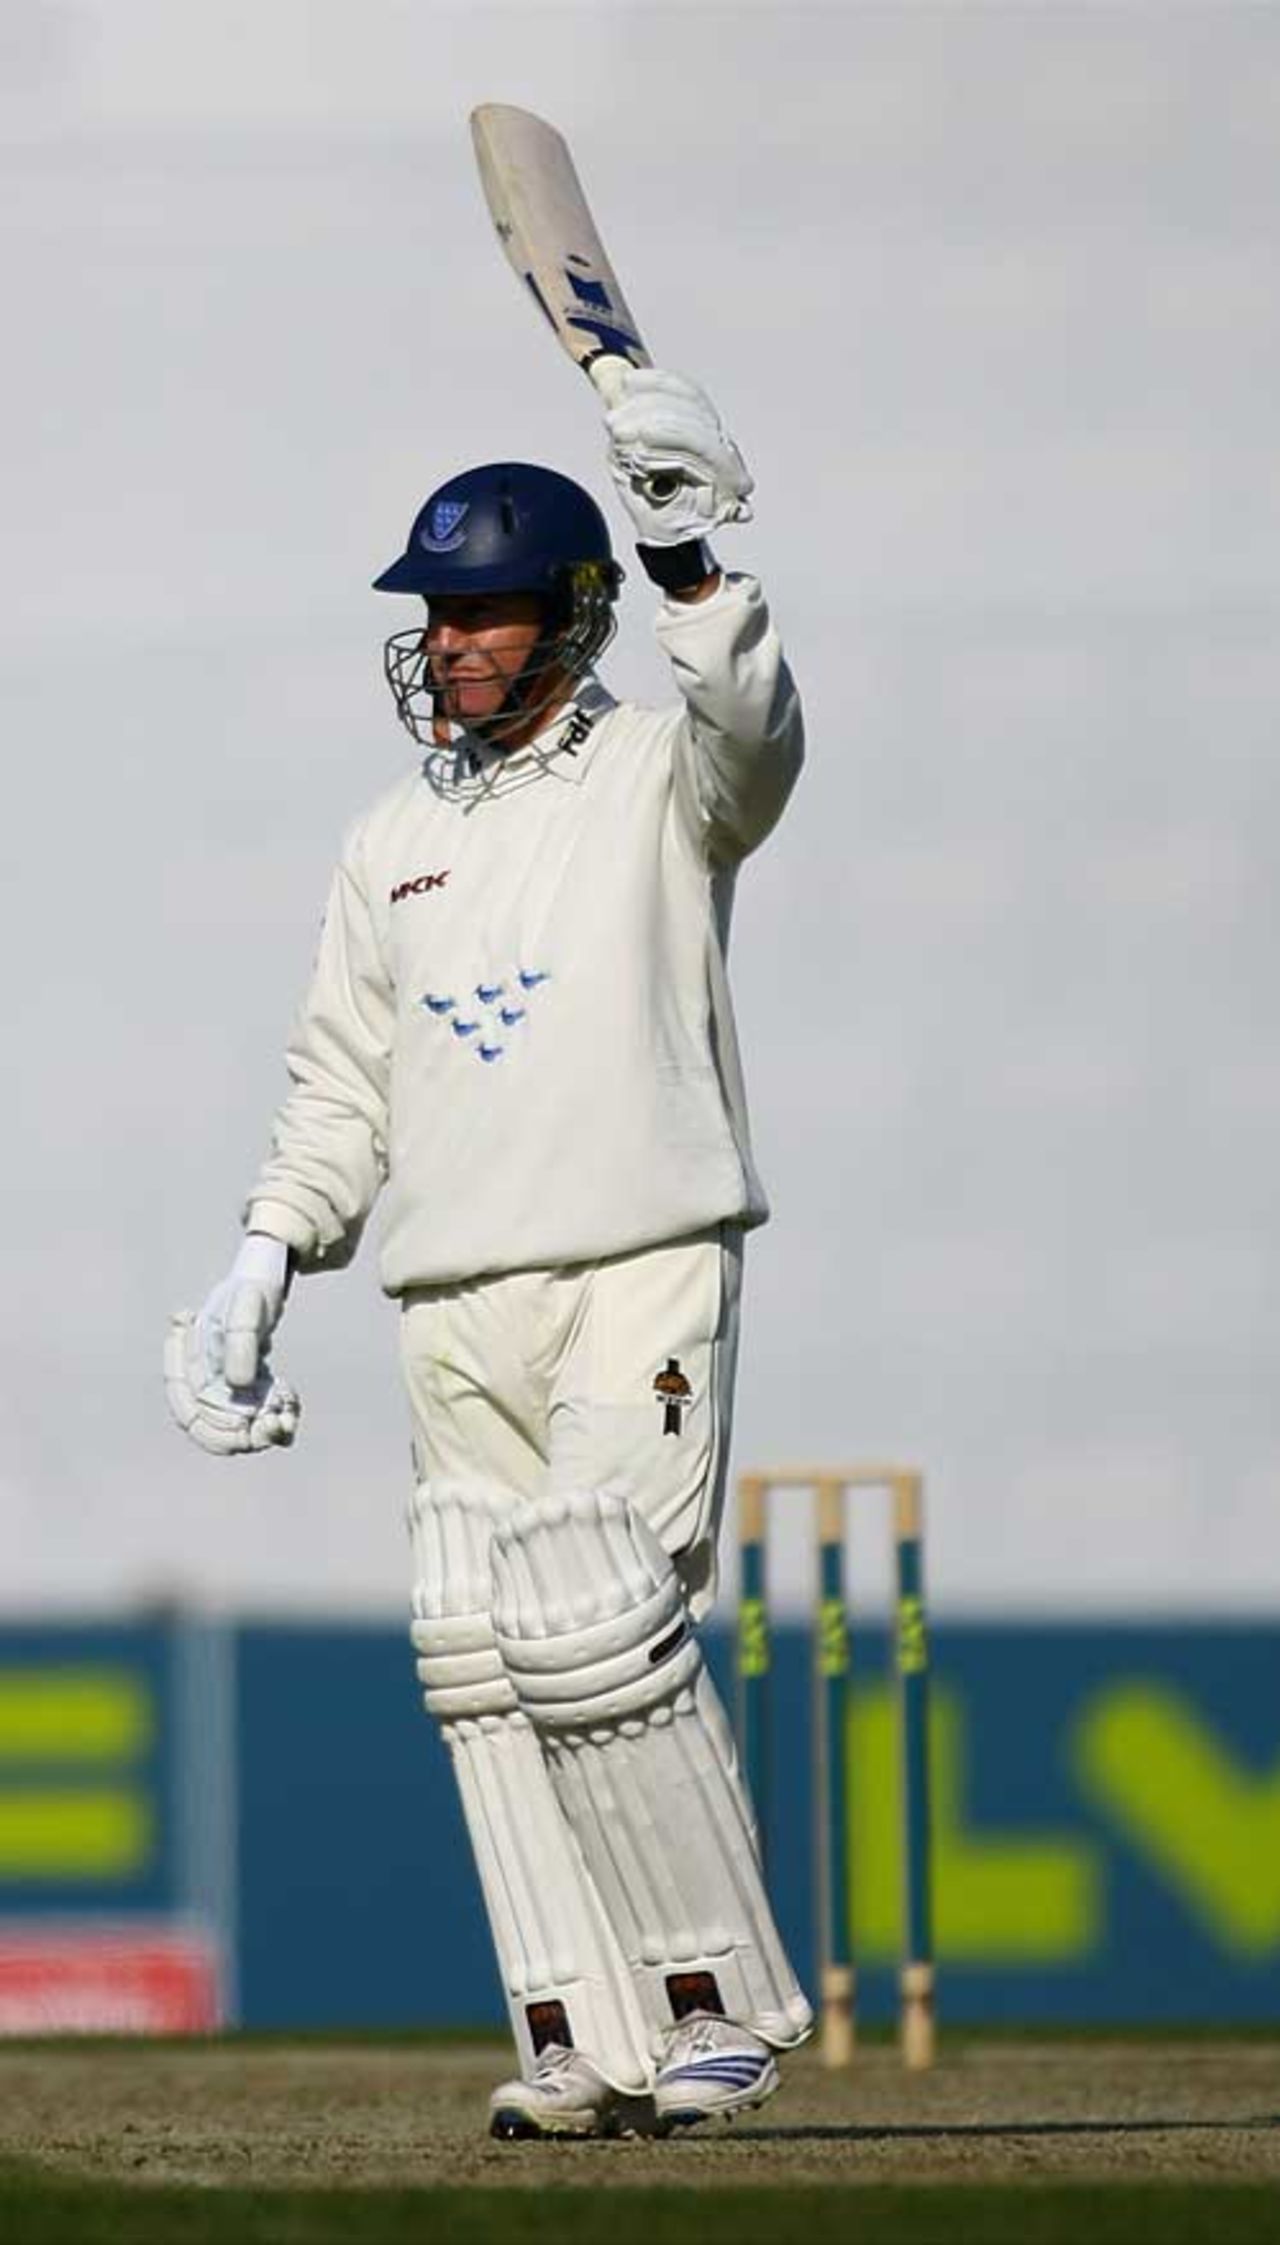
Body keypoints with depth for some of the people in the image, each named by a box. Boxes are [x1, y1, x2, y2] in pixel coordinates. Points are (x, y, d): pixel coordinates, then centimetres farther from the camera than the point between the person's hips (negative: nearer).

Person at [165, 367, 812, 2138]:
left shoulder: (656, 781, 2)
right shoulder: (392, 846, 17)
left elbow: (754, 740, -23)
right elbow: (342, 1093, 21)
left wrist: (694, 566, -37)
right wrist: (263, 1270, 10)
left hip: (646, 1277, -6)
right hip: (453, 1313, 6)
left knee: (593, 1630, -18)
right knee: (481, 1661, -2)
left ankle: (719, 1999, -5)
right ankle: (587, 2045, 0)